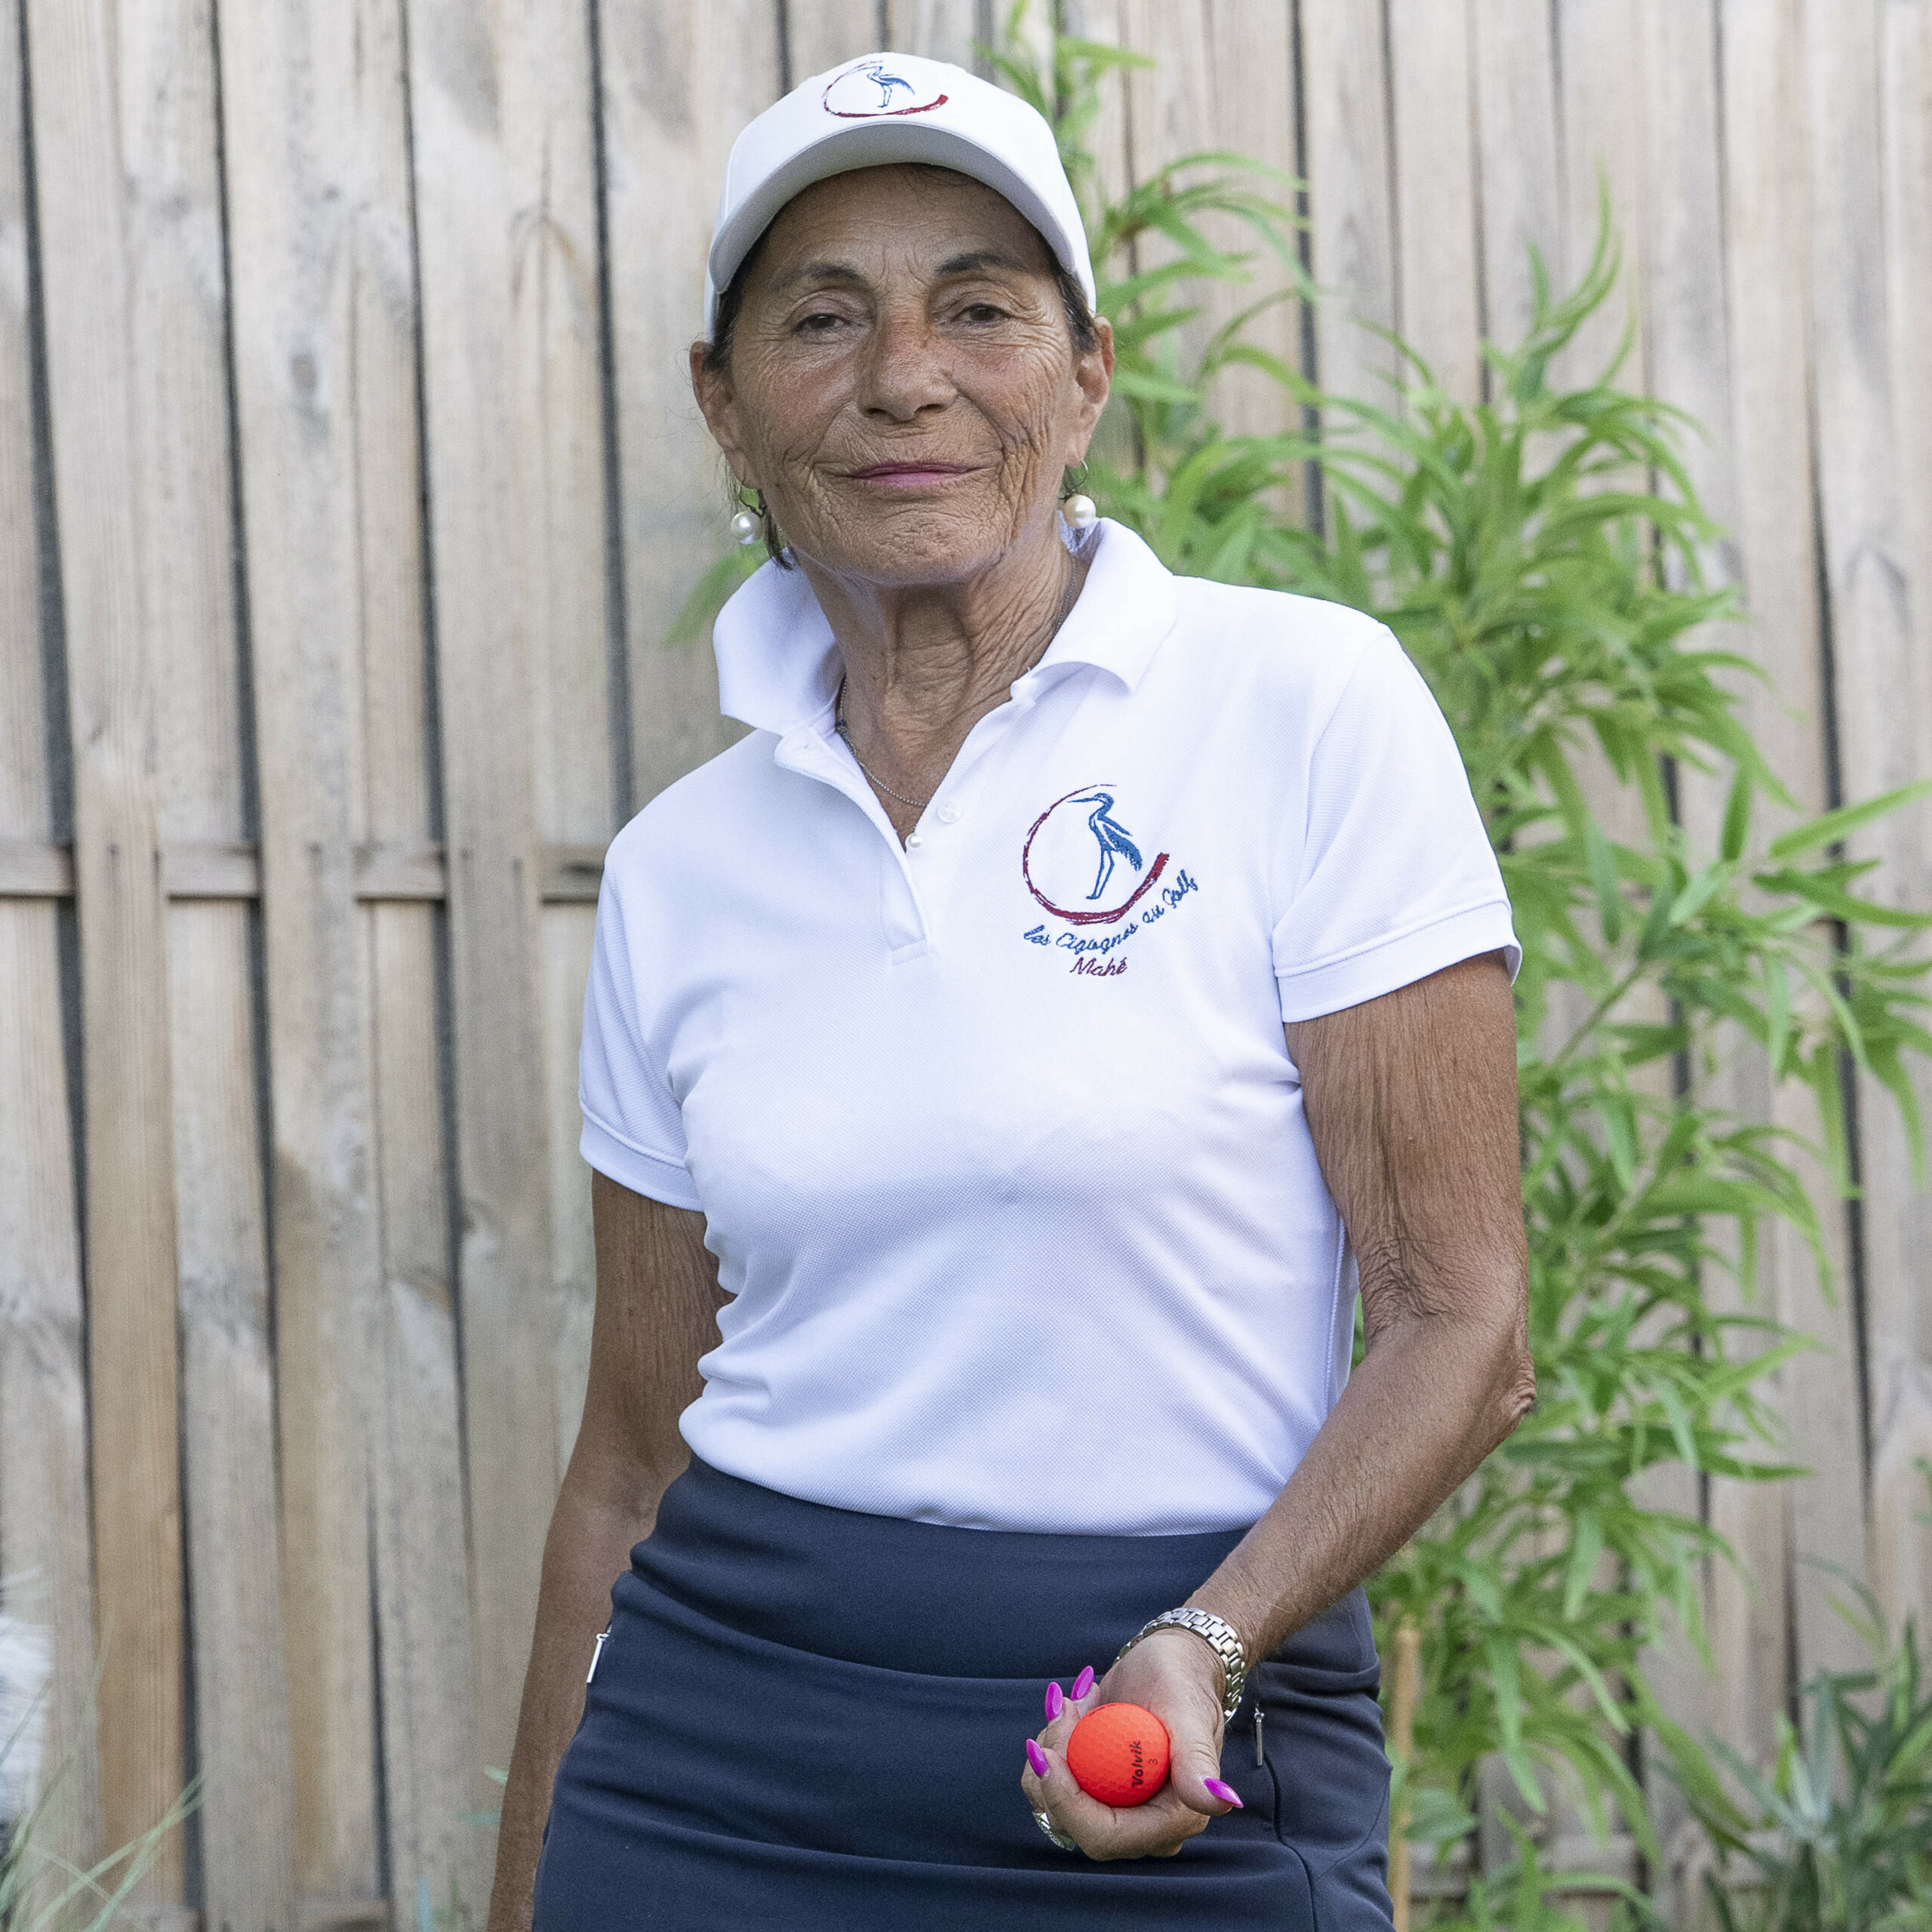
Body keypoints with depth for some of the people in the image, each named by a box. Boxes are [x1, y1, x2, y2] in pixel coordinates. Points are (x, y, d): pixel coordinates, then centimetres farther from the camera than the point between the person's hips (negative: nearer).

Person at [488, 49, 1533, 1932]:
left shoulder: (1305, 704, -6)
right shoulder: (680, 866, 5)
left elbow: (1459, 1325, -8)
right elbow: (633, 1460, 11)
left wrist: (1206, 1646, -22)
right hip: (717, 1765, 3)